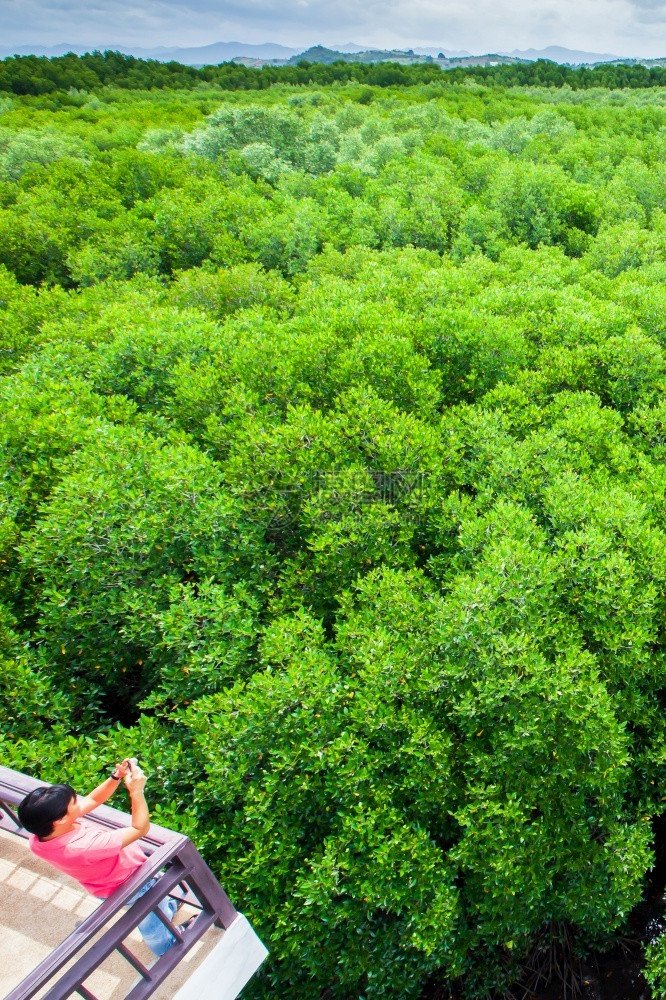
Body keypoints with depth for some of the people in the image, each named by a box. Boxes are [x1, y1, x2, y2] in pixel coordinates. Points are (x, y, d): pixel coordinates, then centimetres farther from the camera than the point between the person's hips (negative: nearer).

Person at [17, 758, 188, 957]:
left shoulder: (37, 838, -25)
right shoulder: (83, 847, -48)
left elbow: (93, 800, -14)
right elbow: (140, 829, -38)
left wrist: (117, 776, -24)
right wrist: (136, 791, -35)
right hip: (129, 884, -6)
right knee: (150, 919, 27)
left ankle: (166, 909, 63)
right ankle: (166, 946, 54)